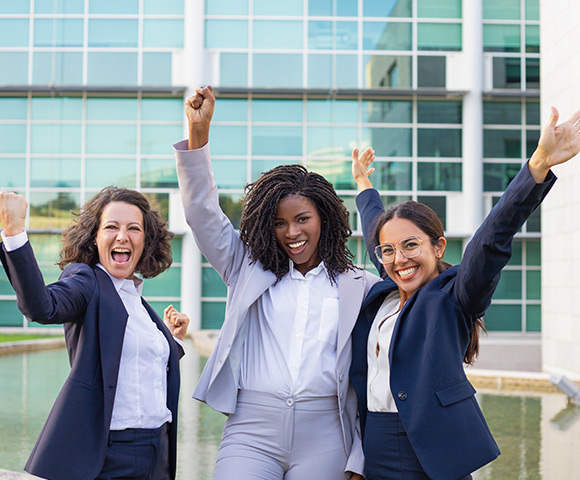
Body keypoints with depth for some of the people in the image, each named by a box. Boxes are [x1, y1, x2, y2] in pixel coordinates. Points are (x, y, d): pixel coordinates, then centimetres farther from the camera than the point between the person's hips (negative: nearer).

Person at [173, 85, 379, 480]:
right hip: (252, 431, 1)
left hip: (323, 437, 0)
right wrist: (198, 133, -9)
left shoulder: (360, 287, 6)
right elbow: (204, 214, 3)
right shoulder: (248, 267, 11)